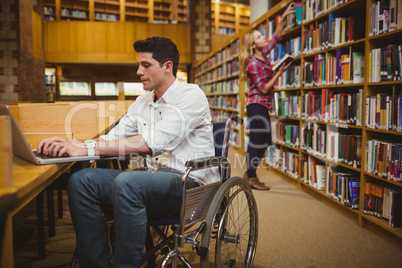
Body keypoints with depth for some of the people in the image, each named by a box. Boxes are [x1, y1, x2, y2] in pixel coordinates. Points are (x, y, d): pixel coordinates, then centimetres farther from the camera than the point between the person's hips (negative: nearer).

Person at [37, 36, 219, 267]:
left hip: (192, 183, -7)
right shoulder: (142, 103, 16)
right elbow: (112, 139, 12)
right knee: (81, 181, -11)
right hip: (156, 179, 7)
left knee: (126, 183, -35)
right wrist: (71, 144, -7)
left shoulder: (191, 95, -9)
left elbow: (152, 142, -22)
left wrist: (86, 149, -23)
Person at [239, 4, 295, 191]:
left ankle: (249, 173, 21)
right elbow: (264, 89, -17)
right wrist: (279, 73, -16)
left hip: (262, 106, 9)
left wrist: (283, 18, 13)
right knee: (257, 141, -7)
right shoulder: (253, 63, -15)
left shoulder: (264, 54, 9)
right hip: (257, 105, -9)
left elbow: (276, 37, 21)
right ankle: (251, 178, 3)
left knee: (263, 141, 12)